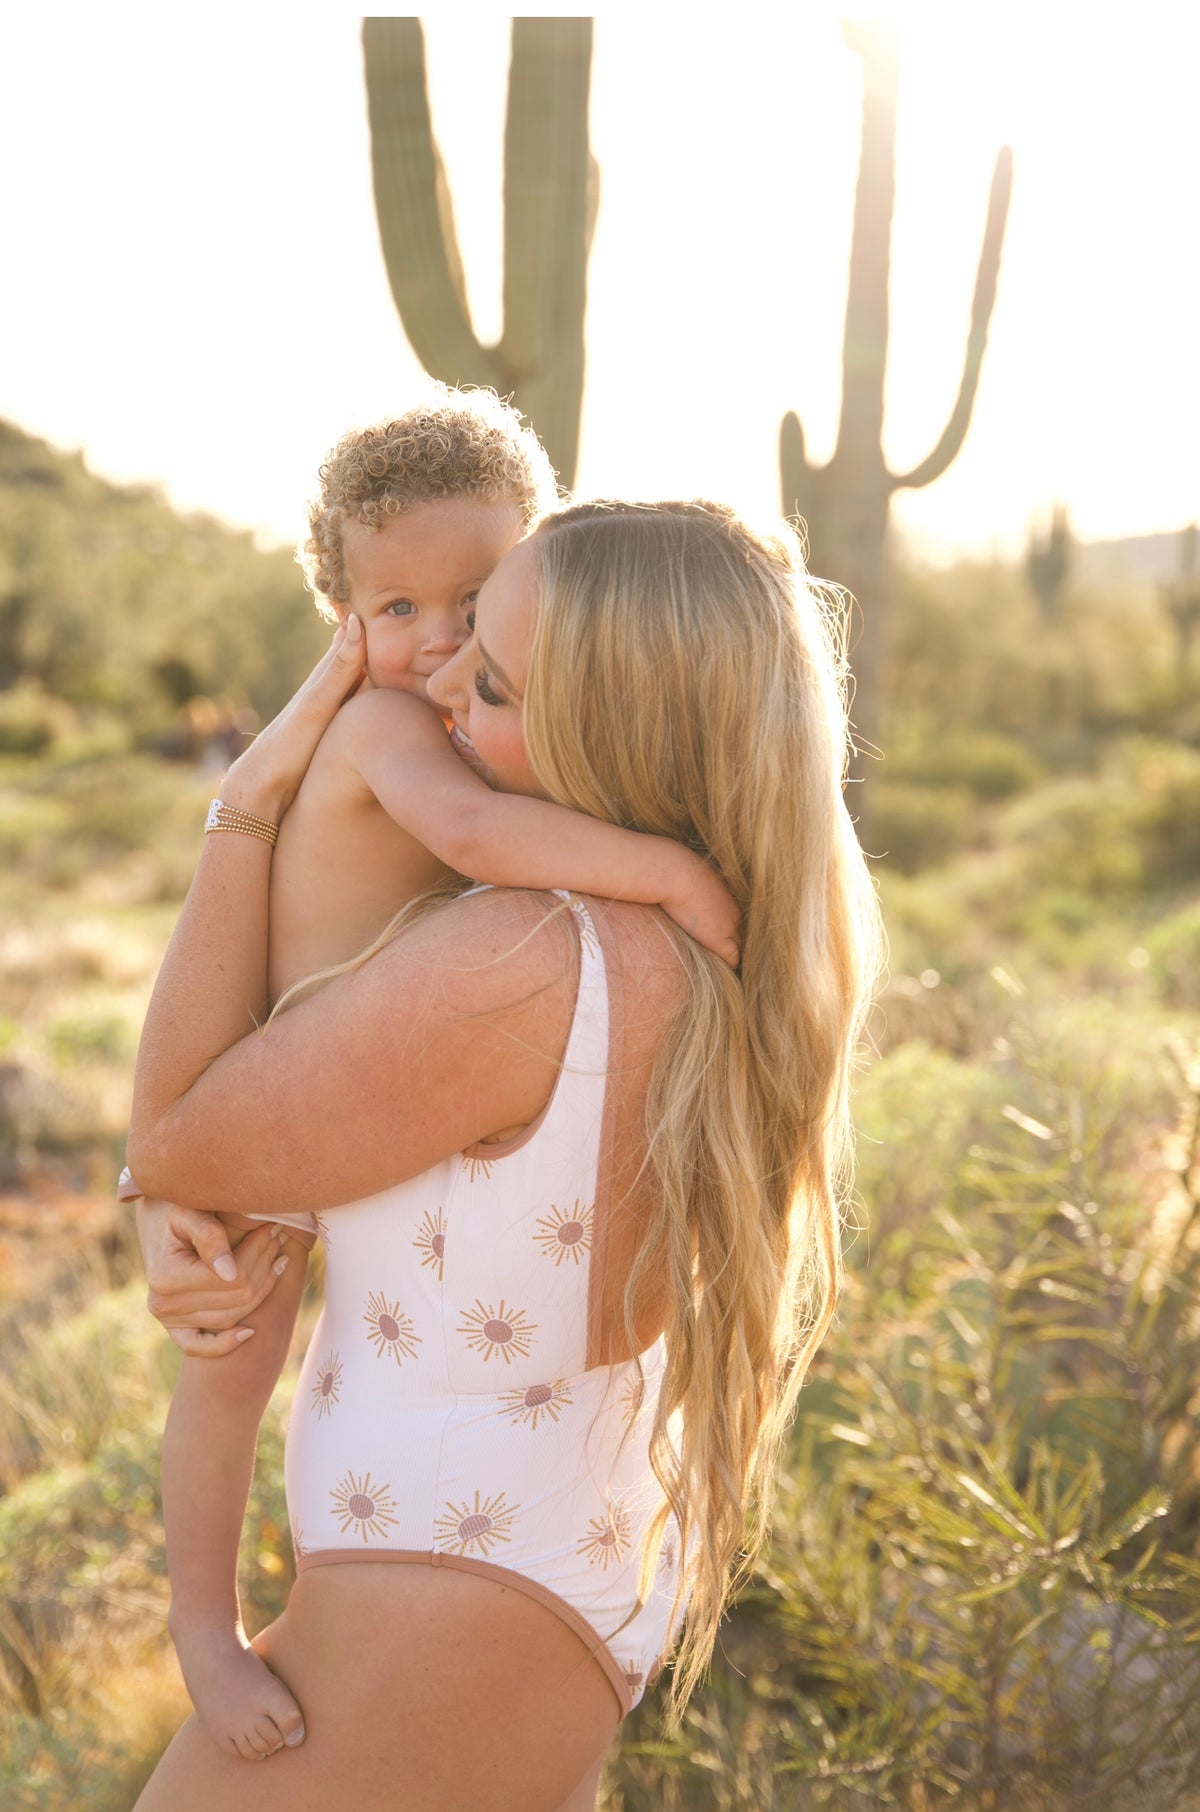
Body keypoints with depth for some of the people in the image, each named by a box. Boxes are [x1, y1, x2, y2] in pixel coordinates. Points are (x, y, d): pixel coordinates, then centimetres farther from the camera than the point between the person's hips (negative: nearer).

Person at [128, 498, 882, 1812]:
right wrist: (176, 1212, -13)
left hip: (447, 1637, -9)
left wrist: (255, 793, -16)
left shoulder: (516, 967, -34)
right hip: (580, 1555, 9)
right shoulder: (701, 934, -3)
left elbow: (175, 1137, -18)